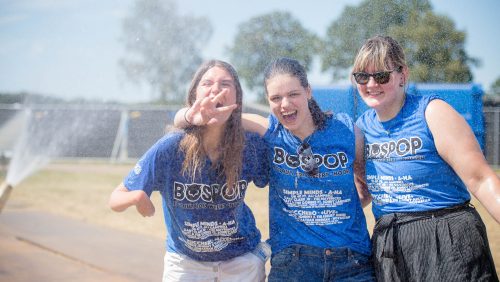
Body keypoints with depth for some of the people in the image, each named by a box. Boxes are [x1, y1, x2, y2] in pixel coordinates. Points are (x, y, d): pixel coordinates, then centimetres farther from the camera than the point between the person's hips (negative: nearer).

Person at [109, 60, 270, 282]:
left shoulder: (251, 147, -18)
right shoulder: (169, 149, -20)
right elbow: (116, 200, -13)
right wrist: (137, 196, -35)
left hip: (243, 262, 1)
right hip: (184, 262, 0)